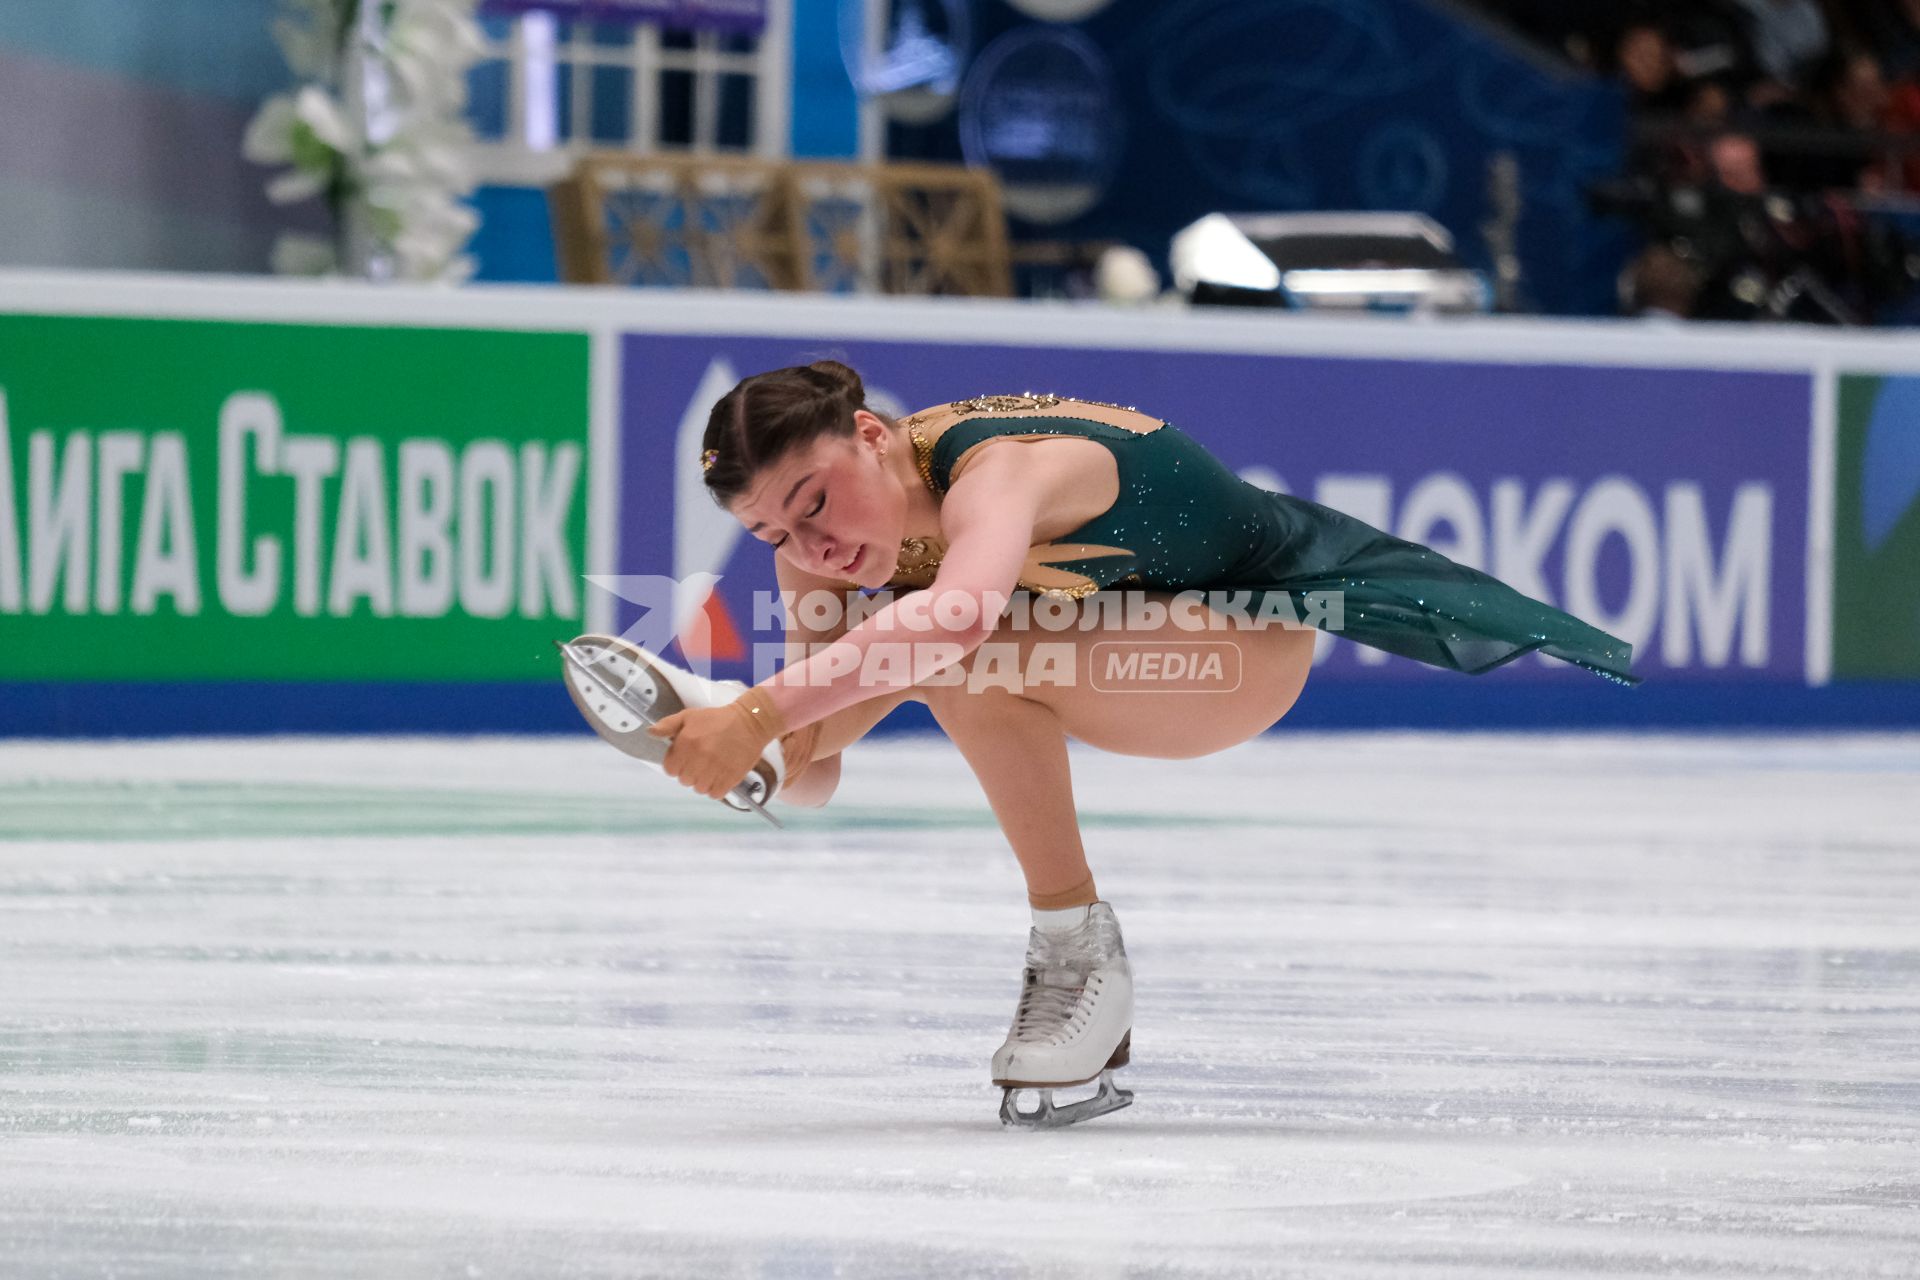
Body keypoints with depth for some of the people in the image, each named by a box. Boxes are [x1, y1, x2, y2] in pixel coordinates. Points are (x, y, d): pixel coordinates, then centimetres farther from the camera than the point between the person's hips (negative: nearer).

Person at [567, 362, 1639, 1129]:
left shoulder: (995, 470, -38)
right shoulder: (841, 525, -13)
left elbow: (957, 617, -61)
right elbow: (817, 780, -7)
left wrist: (764, 711, -65)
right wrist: (788, 744, -29)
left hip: (1256, 635, -8)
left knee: (966, 658, -33)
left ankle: (1080, 953, -20)